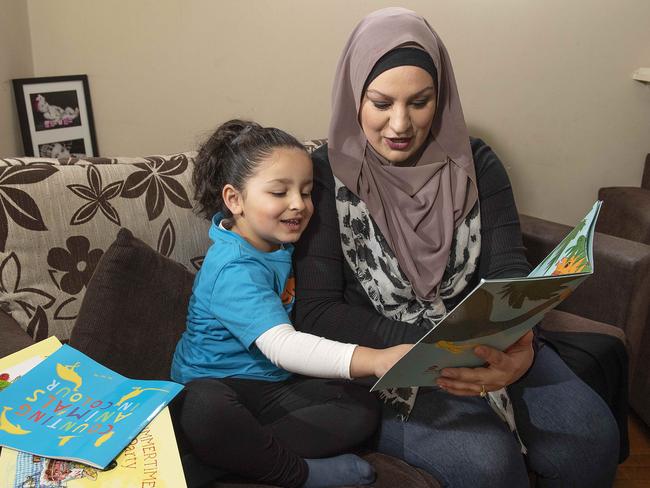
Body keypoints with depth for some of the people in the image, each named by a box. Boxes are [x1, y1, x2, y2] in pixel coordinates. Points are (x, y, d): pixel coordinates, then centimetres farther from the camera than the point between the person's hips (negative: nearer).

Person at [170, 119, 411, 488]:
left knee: (364, 408, -15)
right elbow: (280, 345, -38)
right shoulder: (235, 270, -23)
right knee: (207, 411, -43)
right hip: (216, 386, -8)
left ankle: (238, 455, -20)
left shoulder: (275, 241, 3)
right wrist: (373, 360, -49)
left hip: (269, 385, 8)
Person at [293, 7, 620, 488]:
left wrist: (521, 347, -29)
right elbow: (315, 311, -11)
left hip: (484, 346, 4)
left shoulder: (474, 162, 2)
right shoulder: (326, 175, -8)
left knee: (591, 434, -17)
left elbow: (509, 269, -6)